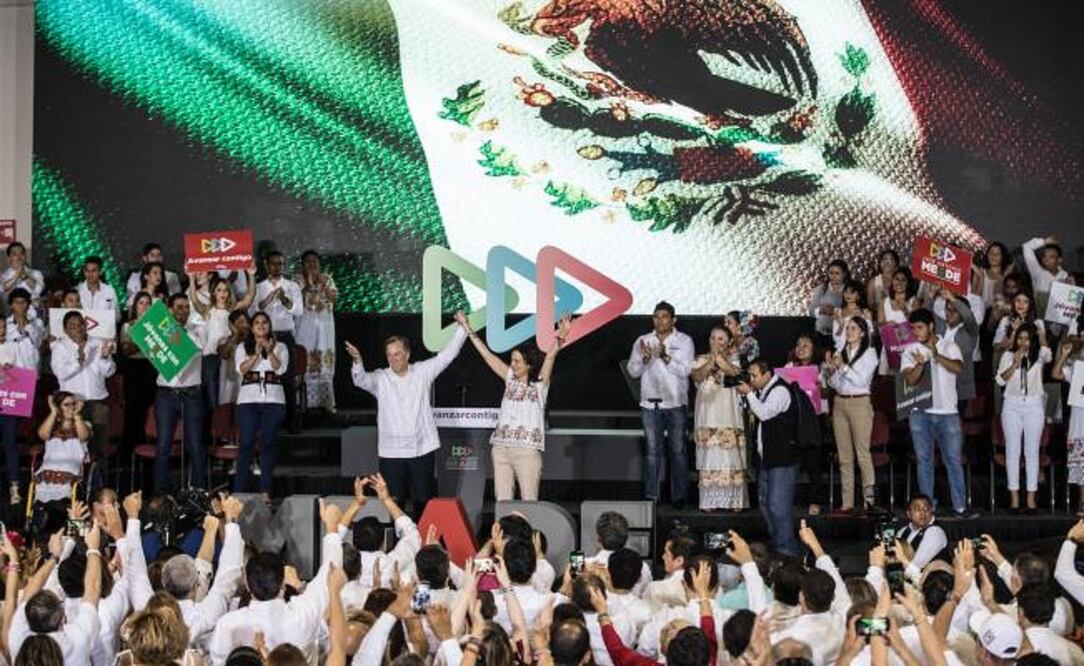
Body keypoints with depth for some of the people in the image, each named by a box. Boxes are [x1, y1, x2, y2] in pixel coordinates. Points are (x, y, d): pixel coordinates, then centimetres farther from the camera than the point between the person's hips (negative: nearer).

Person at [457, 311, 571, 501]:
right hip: (501, 448, 5)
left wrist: (561, 337, -29)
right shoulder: (510, 379, 13)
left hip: (527, 450, -5)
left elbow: (550, 357, -13)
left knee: (529, 503, -4)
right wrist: (467, 328, 17)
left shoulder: (540, 384, 2)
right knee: (502, 501, 4)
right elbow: (486, 353, 15)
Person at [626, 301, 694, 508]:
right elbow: (633, 371, 4)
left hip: (675, 403, -1)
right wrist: (645, 358, -15)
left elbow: (685, 370, -8)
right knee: (652, 450, 1)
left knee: (677, 450, 1)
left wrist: (665, 357, -22)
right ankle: (651, 495, 3)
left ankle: (678, 496, 4)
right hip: (650, 403, 2)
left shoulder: (684, 341, 3)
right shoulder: (643, 341, 9)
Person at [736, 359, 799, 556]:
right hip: (767, 457, 10)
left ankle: (786, 548, -7)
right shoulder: (762, 391, 15)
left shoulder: (780, 391, -14)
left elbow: (764, 413, -25)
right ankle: (775, 543, 23)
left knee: (778, 505, -12)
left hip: (782, 459, -10)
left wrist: (749, 394, -14)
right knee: (765, 504, 14)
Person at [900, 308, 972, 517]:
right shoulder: (910, 351, 7)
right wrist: (920, 364, -24)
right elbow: (910, 380, -5)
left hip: (947, 411, -1)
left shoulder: (949, 347, 6)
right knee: (924, 461, 3)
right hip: (921, 413, 1)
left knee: (954, 460, -3)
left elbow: (957, 368, -13)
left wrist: (936, 355, -26)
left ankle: (960, 506, -1)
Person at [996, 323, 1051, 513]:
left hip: (1034, 405, -1)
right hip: (1012, 404, 1)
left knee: (1032, 452, 0)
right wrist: (1015, 364, -12)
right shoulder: (1008, 355, 4)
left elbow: (1050, 355, -22)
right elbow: (1000, 380, -3)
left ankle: (1031, 498, 1)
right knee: (1012, 451, 0)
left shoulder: (1039, 353, 1)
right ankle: (1014, 497, 3)